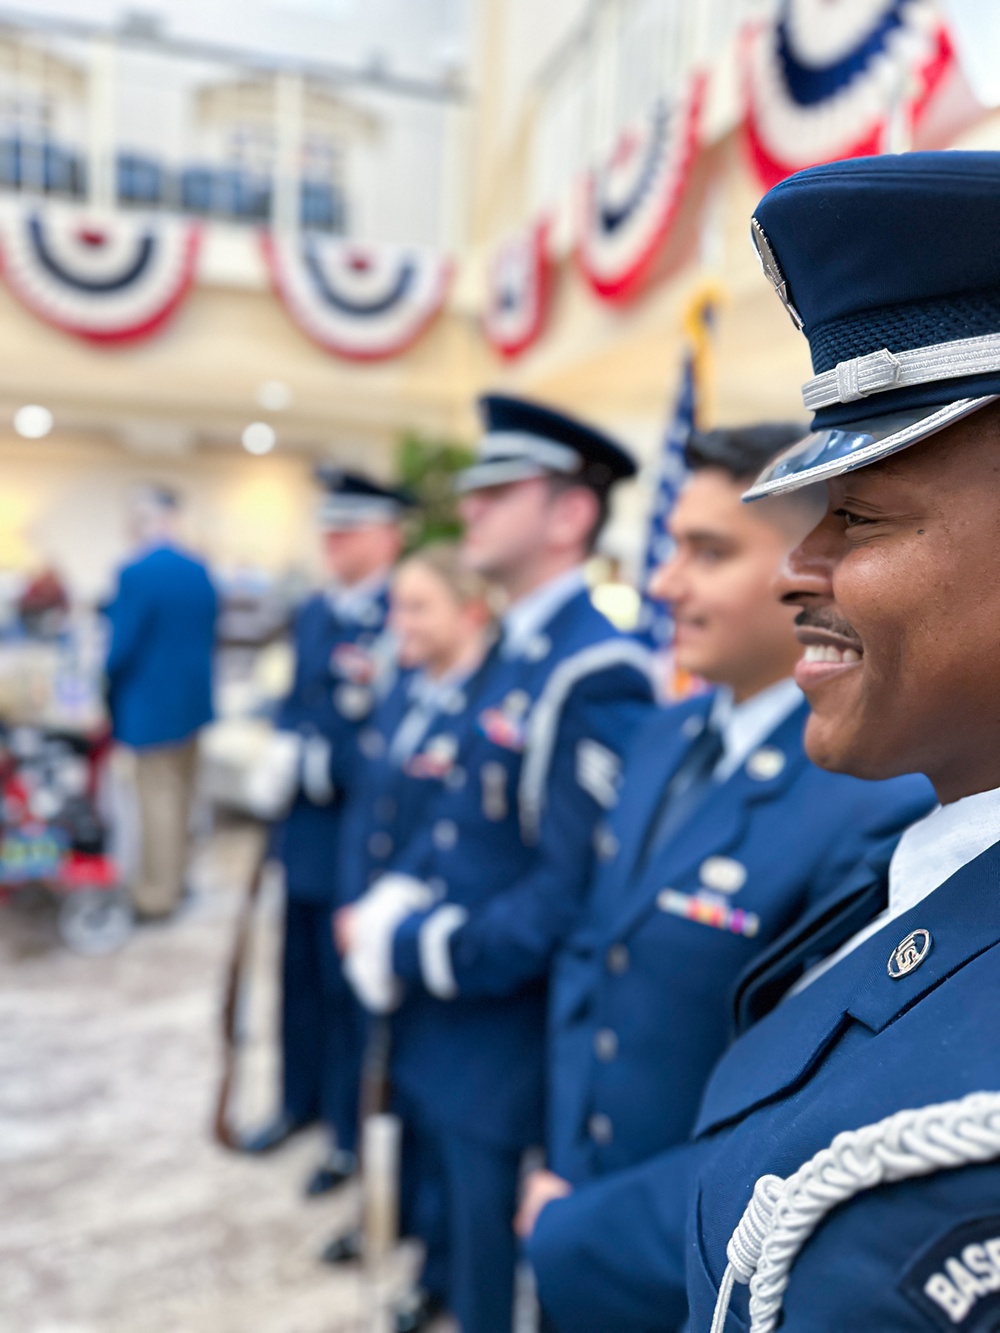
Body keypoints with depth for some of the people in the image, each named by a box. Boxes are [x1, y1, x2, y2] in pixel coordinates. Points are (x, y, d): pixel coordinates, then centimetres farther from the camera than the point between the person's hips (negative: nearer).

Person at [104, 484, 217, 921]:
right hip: (192, 699, 7)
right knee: (179, 791, 19)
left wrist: (107, 686, -2)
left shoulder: (136, 573, -22)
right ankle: (172, 876, 35)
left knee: (157, 796, 3)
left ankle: (157, 894, 15)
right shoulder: (200, 571, 1)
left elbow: (122, 645, -20)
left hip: (152, 703, -7)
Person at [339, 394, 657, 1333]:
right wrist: (389, 902, 0)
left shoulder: (594, 674, -24)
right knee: (458, 1232, 28)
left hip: (505, 1047, -8)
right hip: (442, 1033, 8)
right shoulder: (515, 649, 6)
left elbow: (570, 894, -26)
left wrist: (413, 954, -18)